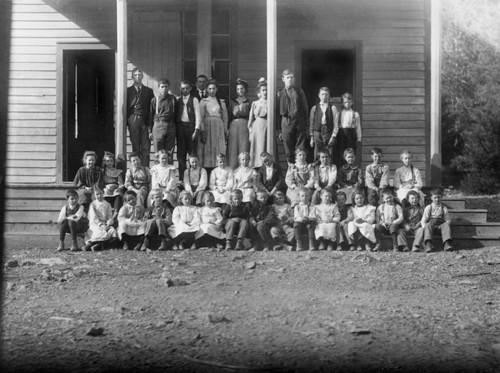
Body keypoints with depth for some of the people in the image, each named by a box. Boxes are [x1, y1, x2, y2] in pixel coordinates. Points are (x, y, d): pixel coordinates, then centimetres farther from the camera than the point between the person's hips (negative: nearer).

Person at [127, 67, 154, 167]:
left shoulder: (148, 91, 14)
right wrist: (126, 122, -5)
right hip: (133, 120, -1)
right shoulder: (128, 91, 10)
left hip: (145, 121, 1)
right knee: (135, 147, 1)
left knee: (146, 148, -4)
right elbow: (125, 107, 6)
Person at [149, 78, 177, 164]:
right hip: (158, 126, -2)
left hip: (170, 127, 2)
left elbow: (176, 114, 14)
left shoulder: (173, 99, 9)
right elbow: (150, 116, 7)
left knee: (169, 153, 3)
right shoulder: (155, 100, 4)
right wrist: (150, 131, 4)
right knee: (159, 153, -2)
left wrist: (176, 127, 7)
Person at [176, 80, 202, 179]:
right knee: (181, 153, 4)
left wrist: (197, 130, -11)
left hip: (191, 126, -3)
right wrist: (175, 129, -1)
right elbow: (176, 115, 10)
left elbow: (197, 115, -2)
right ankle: (182, 177, 8)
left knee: (192, 153, -3)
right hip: (180, 127, 3)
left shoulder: (194, 100, 3)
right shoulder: (178, 100, 12)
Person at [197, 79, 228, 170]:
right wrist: (202, 130, -11)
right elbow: (200, 117, 0)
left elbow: (225, 118, 12)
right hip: (207, 126, -2)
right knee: (207, 149, -6)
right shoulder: (203, 102, 8)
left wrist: (225, 131, 5)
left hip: (219, 127, 2)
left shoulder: (221, 102, 14)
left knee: (219, 150, -4)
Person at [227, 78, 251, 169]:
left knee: (244, 150, -7)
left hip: (245, 127, -1)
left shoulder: (249, 103, 9)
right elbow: (229, 116, 10)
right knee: (233, 150, -3)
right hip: (234, 126, 1)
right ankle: (232, 171, -2)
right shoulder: (232, 102, 14)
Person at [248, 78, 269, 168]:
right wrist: (250, 132, 4)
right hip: (257, 129, 0)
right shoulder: (255, 104, 10)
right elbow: (251, 119, 11)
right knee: (258, 150, -4)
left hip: (269, 128, 0)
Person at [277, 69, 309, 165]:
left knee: (300, 149, -3)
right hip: (286, 122, -1)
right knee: (288, 149, 0)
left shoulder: (300, 92, 12)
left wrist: (307, 125, 4)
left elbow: (305, 109, 11)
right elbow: (278, 112, 7)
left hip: (299, 121, 1)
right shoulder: (280, 94, 8)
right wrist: (279, 130, 3)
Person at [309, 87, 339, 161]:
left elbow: (336, 124, 1)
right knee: (317, 156, -2)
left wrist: (333, 136, -7)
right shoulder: (314, 108, 11)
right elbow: (311, 123, 12)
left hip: (328, 133, -2)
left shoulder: (332, 108, 5)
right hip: (317, 133, 2)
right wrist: (312, 137, 7)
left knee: (329, 156, -7)